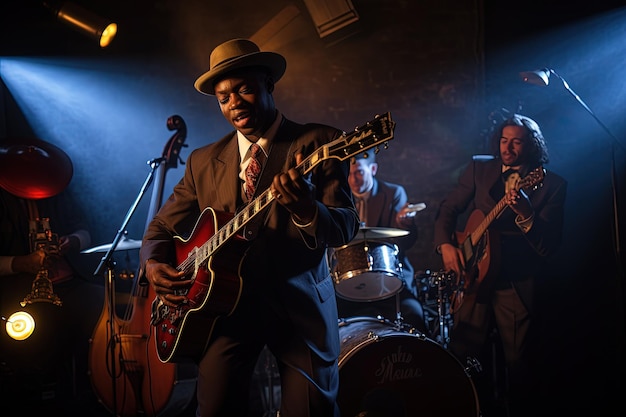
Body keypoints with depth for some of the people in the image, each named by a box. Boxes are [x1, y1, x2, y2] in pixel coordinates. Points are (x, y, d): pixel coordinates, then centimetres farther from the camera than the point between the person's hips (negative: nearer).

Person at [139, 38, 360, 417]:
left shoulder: (319, 143, -1)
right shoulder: (204, 161, 11)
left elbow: (346, 229, -10)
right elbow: (163, 225, 17)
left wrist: (306, 209, -32)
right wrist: (154, 264, -5)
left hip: (300, 305, -2)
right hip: (224, 304, 3)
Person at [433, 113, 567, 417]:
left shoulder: (552, 185, -2)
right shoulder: (479, 169, 8)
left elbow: (549, 246, -10)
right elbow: (448, 208, 13)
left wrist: (525, 213, -27)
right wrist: (446, 245, -4)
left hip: (518, 285, -3)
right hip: (474, 274, 3)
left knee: (519, 364, 0)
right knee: (461, 355, 3)